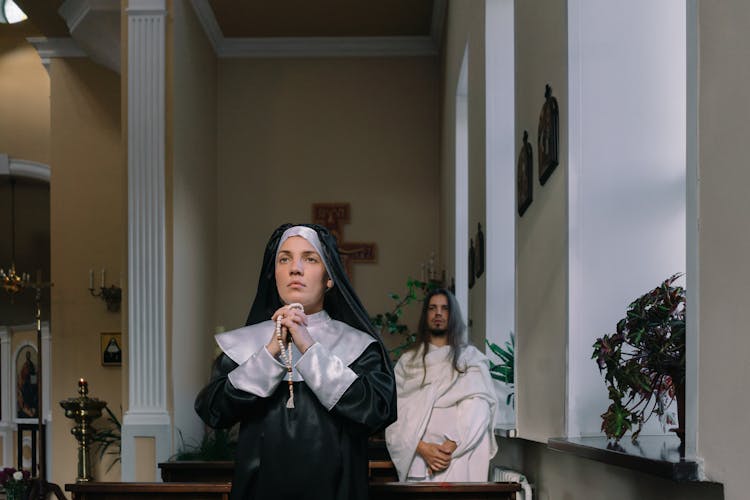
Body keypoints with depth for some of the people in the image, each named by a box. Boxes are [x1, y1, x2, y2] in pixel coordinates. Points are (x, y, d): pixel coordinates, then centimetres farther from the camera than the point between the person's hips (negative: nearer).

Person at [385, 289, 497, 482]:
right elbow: (397, 412, 2)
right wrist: (422, 448, -11)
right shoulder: (408, 361, 11)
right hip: (416, 461, 1)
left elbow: (478, 411, -2)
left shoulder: (472, 358, 8)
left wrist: (450, 447, -13)